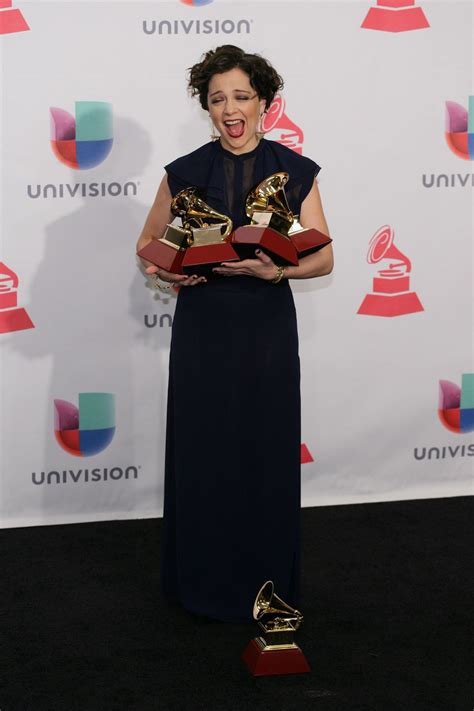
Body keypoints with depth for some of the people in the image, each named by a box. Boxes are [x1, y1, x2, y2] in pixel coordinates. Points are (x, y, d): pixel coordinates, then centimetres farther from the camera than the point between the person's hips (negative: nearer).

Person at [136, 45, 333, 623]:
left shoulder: (295, 170, -1)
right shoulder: (185, 172, 0)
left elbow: (323, 257, -1)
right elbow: (147, 243, 12)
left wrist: (277, 269, -20)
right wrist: (166, 272, -10)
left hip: (267, 328, 0)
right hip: (203, 327, 0)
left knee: (268, 452, 3)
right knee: (201, 451, 3)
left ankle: (266, 580, 20)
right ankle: (204, 580, 20)